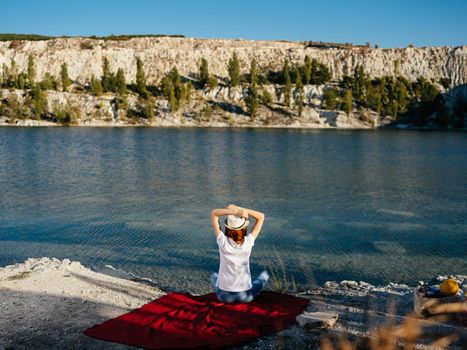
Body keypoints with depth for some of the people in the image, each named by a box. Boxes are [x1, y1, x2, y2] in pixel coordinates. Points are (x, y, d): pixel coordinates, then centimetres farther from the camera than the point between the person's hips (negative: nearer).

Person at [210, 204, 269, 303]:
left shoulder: (223, 242, -17)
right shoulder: (248, 242, -17)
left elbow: (213, 213, -11)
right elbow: (261, 216, -6)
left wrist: (235, 211, -25)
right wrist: (239, 209, -16)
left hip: (224, 296, 1)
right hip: (245, 296, 0)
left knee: (213, 276, 35)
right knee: (264, 274, 29)